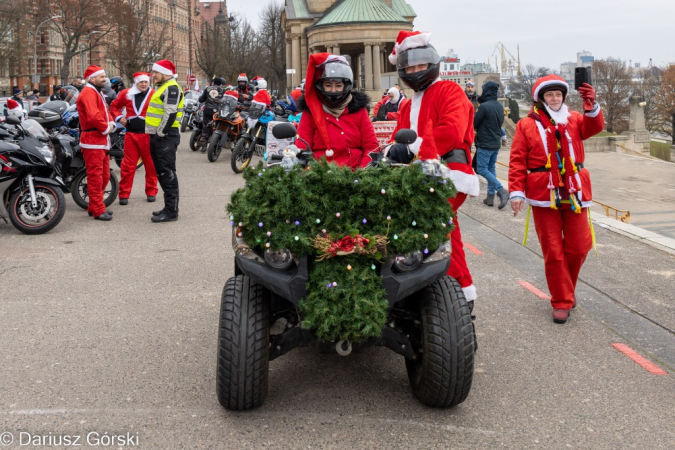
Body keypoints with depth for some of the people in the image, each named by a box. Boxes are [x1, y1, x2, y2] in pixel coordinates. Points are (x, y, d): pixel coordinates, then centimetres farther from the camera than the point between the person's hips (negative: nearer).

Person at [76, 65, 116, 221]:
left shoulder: (98, 92, 22)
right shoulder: (88, 93, -13)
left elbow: (106, 111, 24)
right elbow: (93, 116, -26)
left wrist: (111, 124, 4)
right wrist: (105, 128, -13)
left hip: (102, 140, 11)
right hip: (93, 140, -11)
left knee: (104, 176, 17)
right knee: (95, 176, -8)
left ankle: (94, 207, 27)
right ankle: (98, 210, -5)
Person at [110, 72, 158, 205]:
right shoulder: (126, 94, 7)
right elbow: (114, 106, 21)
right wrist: (119, 117, 7)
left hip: (148, 135, -2)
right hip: (131, 134, 2)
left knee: (151, 164, 6)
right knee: (128, 165, 3)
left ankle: (151, 192, 19)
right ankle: (124, 194, 8)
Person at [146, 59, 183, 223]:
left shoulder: (171, 88, -12)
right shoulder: (161, 87, 21)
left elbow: (170, 113, -22)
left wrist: (161, 133, -19)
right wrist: (154, 135, 20)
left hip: (166, 136, -11)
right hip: (157, 136, 11)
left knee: (168, 174, -10)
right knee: (161, 172, 14)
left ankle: (171, 211, -8)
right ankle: (169, 207, 22)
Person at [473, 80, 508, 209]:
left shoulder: (484, 106, -18)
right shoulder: (500, 106, 6)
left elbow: (474, 124, -10)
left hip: (485, 144, -8)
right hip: (496, 143, 8)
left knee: (482, 169, -2)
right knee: (491, 168, 13)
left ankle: (501, 190, -14)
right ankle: (490, 196, 14)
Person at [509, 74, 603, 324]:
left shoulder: (574, 120, 12)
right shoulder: (527, 125, 2)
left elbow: (594, 126, -7)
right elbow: (517, 161, -3)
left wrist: (591, 105, -24)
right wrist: (516, 191, -12)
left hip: (574, 193, 3)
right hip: (544, 196, -3)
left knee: (579, 247, 4)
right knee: (553, 252, 1)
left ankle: (567, 288, 30)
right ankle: (562, 302, 11)